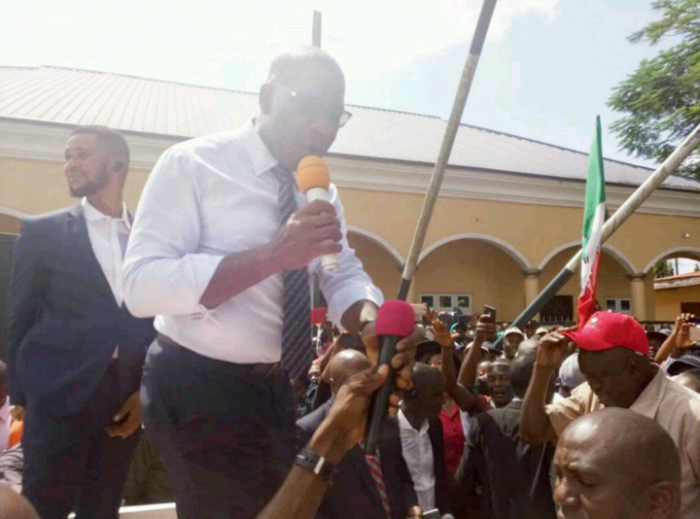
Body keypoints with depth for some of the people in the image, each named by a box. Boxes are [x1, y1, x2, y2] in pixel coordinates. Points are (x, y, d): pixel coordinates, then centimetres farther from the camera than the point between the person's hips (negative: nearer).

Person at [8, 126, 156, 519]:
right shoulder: (42, 232, 3)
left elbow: (159, 320, 7)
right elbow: (20, 320, 4)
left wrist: (147, 390, 1)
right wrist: (21, 395, 2)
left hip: (127, 399, 2)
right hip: (59, 397, -2)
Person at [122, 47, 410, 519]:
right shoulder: (193, 164, -14)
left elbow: (344, 274, 7)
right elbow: (141, 285, -23)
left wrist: (370, 321, -17)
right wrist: (272, 254, -34)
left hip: (274, 387, 7)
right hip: (196, 388, -6)